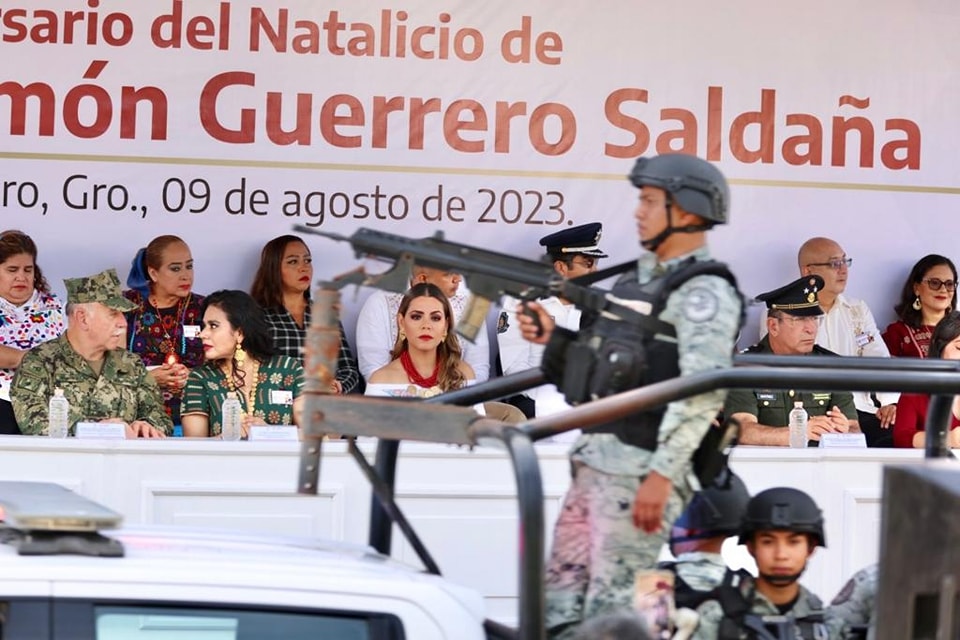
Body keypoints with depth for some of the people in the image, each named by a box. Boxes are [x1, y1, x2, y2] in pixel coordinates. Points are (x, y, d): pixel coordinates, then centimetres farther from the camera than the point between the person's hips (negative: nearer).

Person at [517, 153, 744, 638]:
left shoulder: (704, 292, -10)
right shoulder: (640, 279, 19)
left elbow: (703, 389, -20)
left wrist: (662, 472, -25)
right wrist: (554, 336, 10)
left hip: (640, 467, -9)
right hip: (596, 461, 9)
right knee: (560, 598, 9)